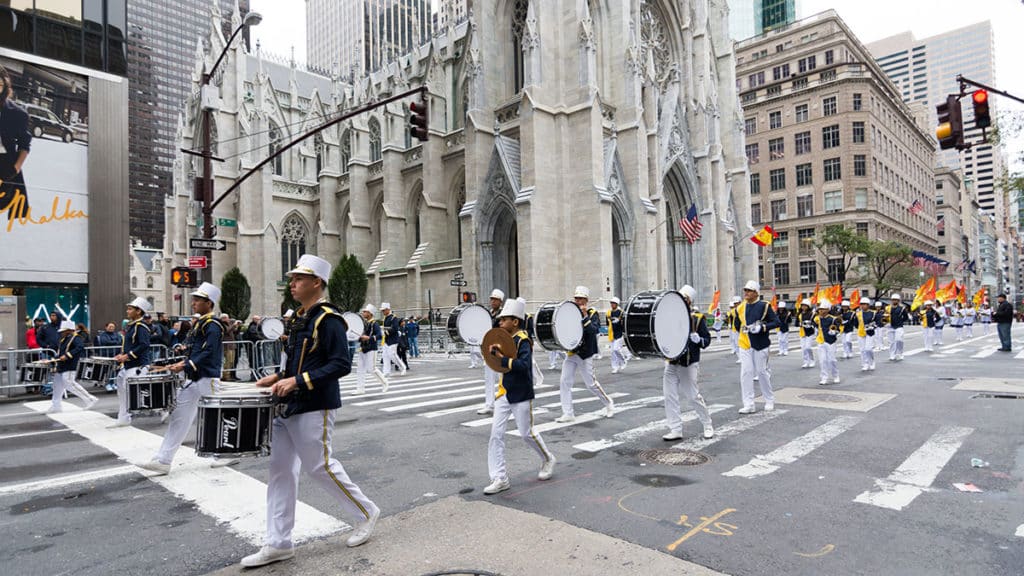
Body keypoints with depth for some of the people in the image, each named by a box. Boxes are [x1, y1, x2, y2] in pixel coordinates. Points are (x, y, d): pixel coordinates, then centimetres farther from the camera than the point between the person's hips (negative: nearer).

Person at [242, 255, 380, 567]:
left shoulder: (329, 319, -16)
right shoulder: (301, 317, 12)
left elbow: (341, 365, -22)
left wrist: (298, 381, -24)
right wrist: (278, 377, 9)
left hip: (314, 408, -9)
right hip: (289, 407, 9)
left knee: (320, 466, 2)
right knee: (280, 469, 9)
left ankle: (366, 512, 23)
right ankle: (278, 543, 19)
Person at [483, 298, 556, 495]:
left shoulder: (523, 341, -16)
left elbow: (524, 366, -28)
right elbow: (499, 365, 15)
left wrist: (502, 358, -29)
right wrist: (494, 352, -4)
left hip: (521, 395, -7)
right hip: (504, 393, 7)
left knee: (527, 433, 6)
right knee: (496, 434, 1)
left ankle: (548, 459, 34)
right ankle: (500, 479, 7)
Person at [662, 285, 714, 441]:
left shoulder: (698, 317, -3)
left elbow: (707, 340, -2)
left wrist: (698, 339, -22)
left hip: (688, 364, -5)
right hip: (671, 362, 5)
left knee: (693, 396, 1)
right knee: (670, 397, 2)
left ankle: (708, 426, 23)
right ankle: (675, 430, 11)